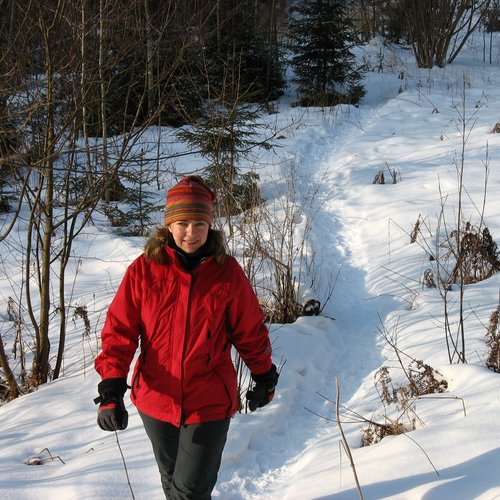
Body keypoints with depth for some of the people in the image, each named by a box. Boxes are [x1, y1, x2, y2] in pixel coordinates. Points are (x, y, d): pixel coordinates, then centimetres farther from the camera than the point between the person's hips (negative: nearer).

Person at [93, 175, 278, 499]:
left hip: (209, 403, -2)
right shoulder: (144, 269, -7)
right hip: (156, 400, 2)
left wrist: (264, 378, 13)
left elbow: (250, 330, 4)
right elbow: (120, 331, -7)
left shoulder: (227, 272, -7)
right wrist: (111, 389, -16)